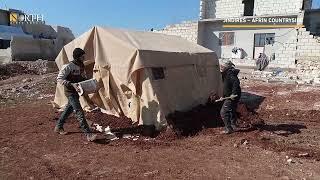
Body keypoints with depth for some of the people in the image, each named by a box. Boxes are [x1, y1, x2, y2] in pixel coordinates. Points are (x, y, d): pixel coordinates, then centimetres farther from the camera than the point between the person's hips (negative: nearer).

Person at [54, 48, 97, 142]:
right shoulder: (68, 66, -19)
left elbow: (83, 77, 19)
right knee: (79, 112, -12)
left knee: (69, 109, 21)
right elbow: (59, 78, -19)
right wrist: (72, 84, -28)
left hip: (76, 92, 9)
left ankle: (58, 127, 40)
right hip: (70, 92, -9)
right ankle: (88, 134, -13)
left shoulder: (81, 66, 6)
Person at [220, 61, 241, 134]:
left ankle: (228, 129, -1)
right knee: (232, 111, 23)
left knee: (223, 112, -7)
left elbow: (236, 83, -33)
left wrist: (233, 94, -33)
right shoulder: (226, 74, 11)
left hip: (232, 97, -11)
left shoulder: (230, 74, -20)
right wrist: (223, 96, 13)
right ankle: (233, 126, 39)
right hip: (230, 97, 11)